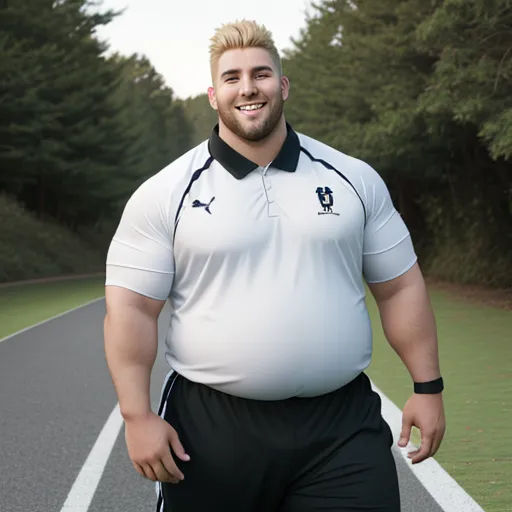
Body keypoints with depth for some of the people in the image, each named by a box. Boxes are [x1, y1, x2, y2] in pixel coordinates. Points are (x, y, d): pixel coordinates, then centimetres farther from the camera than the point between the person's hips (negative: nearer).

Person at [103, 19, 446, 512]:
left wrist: (427, 386, 6)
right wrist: (137, 416, -11)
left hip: (344, 427, 2)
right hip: (211, 430, -1)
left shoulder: (354, 180, 7)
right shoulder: (164, 195, 0)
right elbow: (130, 309, -3)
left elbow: (400, 287, 11)